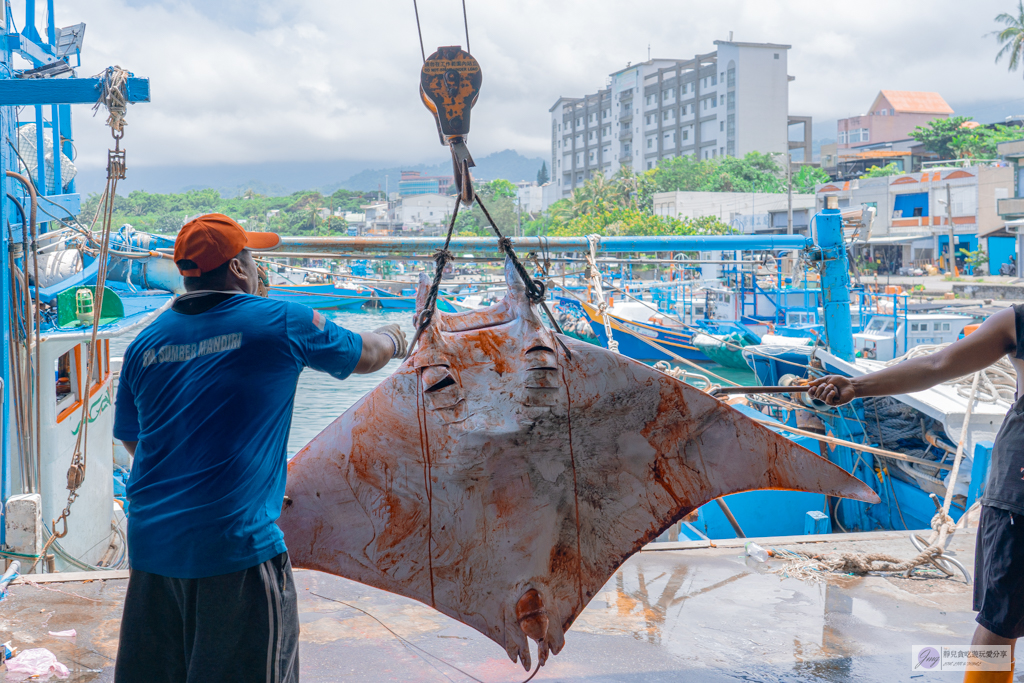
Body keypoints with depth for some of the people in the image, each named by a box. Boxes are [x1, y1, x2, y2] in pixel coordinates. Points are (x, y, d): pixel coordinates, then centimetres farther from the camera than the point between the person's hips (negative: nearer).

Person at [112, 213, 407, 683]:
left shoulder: (145, 344, 8)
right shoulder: (282, 324, -4)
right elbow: (365, 357, 12)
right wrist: (394, 339, 35)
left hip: (151, 543, 6)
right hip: (235, 544, -5)